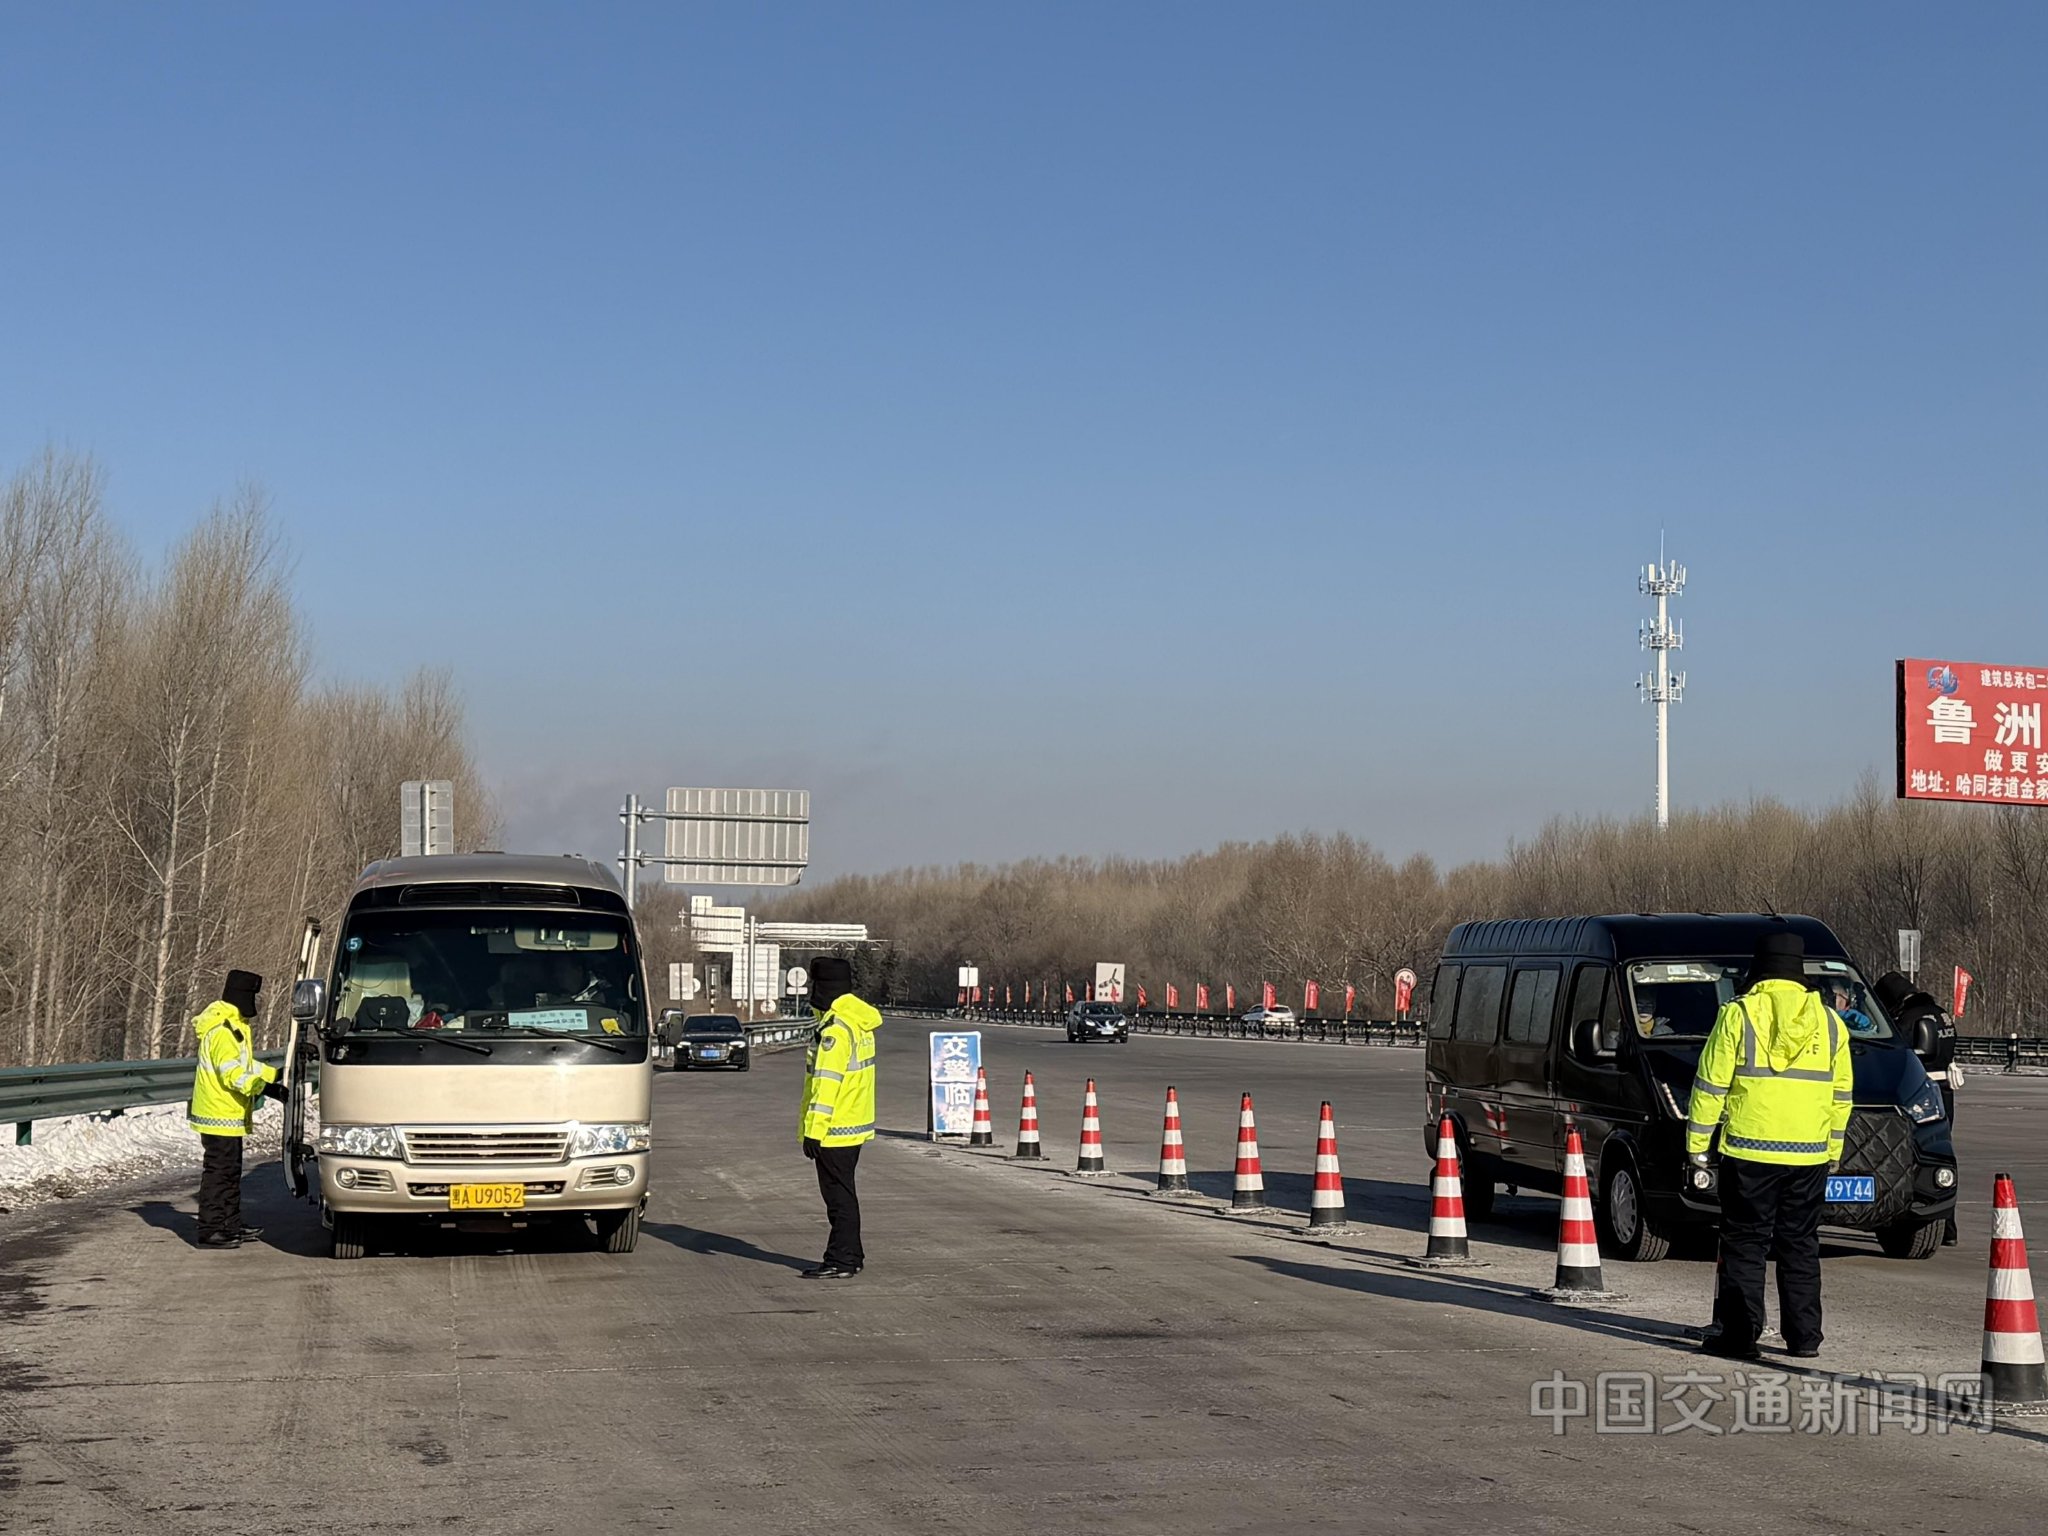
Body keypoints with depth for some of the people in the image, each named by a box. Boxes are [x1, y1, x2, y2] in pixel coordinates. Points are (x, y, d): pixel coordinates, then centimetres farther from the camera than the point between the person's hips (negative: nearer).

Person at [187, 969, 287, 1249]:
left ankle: (232, 1226, 25)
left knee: (231, 1173, 17)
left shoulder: (234, 1026, 16)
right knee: (218, 1173, -8)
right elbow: (233, 1074, -27)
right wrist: (264, 1088, -31)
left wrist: (277, 1074, 21)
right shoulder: (222, 1031, -19)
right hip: (220, 1115, -11)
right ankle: (210, 1231, -5)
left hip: (229, 1115, 11)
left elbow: (246, 1065, 25)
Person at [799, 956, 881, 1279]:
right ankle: (850, 1255, 24)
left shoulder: (835, 1028, -20)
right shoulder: (859, 1022, 12)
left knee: (838, 1195, -4)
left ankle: (841, 1261, -1)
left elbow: (826, 1084, -24)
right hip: (855, 1125, 10)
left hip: (835, 1129, -10)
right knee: (842, 1193, 17)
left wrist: (814, 1130, -23)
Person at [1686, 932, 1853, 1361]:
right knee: (1800, 1246, 11)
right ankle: (1804, 1337, 12)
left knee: (1744, 1244, 2)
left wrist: (1697, 1141, 2)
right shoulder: (1828, 1022, 9)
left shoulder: (1738, 1014, -5)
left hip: (1749, 1151, -4)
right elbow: (1842, 1095, 14)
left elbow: (1711, 1084, -5)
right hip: (1810, 1155, 4)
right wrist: (1833, 1149, 23)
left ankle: (1740, 1333, 0)